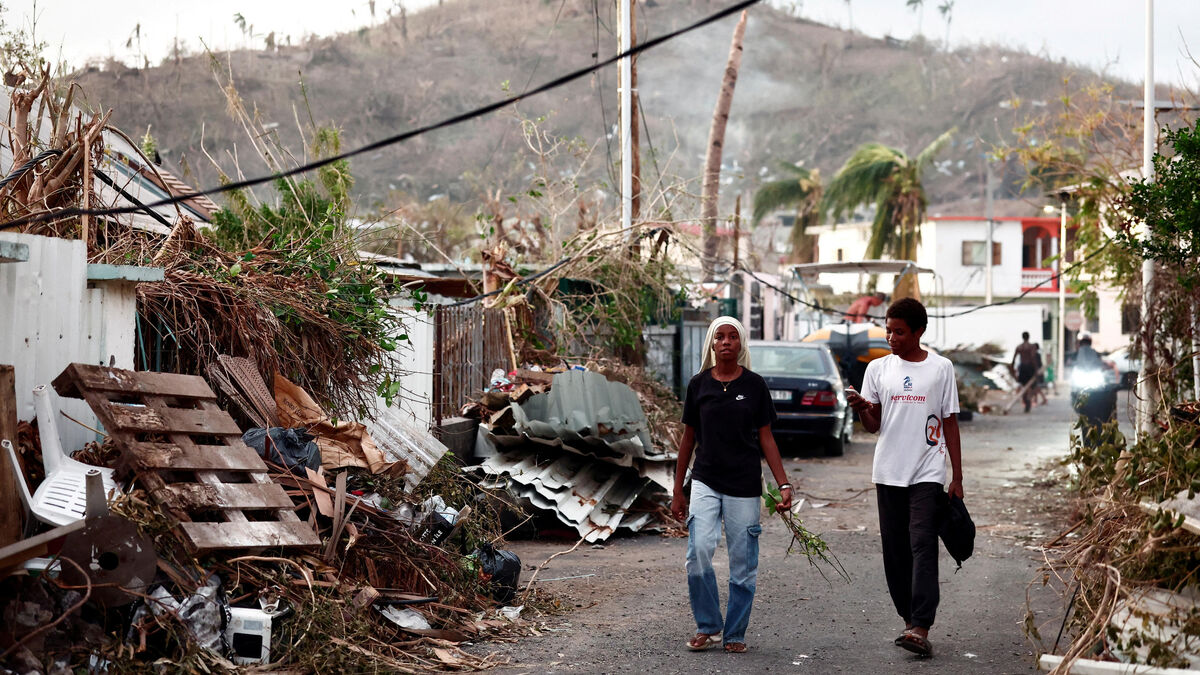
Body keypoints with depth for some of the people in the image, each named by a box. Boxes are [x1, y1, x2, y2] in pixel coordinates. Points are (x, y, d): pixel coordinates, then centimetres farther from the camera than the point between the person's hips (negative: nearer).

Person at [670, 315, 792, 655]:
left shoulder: (754, 385, 2)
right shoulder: (699, 384, 4)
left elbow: (765, 438, 5)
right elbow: (688, 438, 11)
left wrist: (783, 484, -3)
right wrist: (677, 490, 11)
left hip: (744, 486, 0)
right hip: (705, 482, 0)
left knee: (743, 563, 2)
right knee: (699, 551, -15)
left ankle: (735, 633, 15)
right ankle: (707, 626, 2)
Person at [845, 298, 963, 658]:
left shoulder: (941, 368, 3)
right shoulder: (878, 368, 8)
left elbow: (950, 423, 5)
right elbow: (873, 425, 10)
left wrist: (957, 477, 2)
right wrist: (861, 408, -13)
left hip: (927, 472, -3)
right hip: (889, 472, 3)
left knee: (922, 546, -13)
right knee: (895, 549, 5)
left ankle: (920, 628, -20)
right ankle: (909, 618, 17)